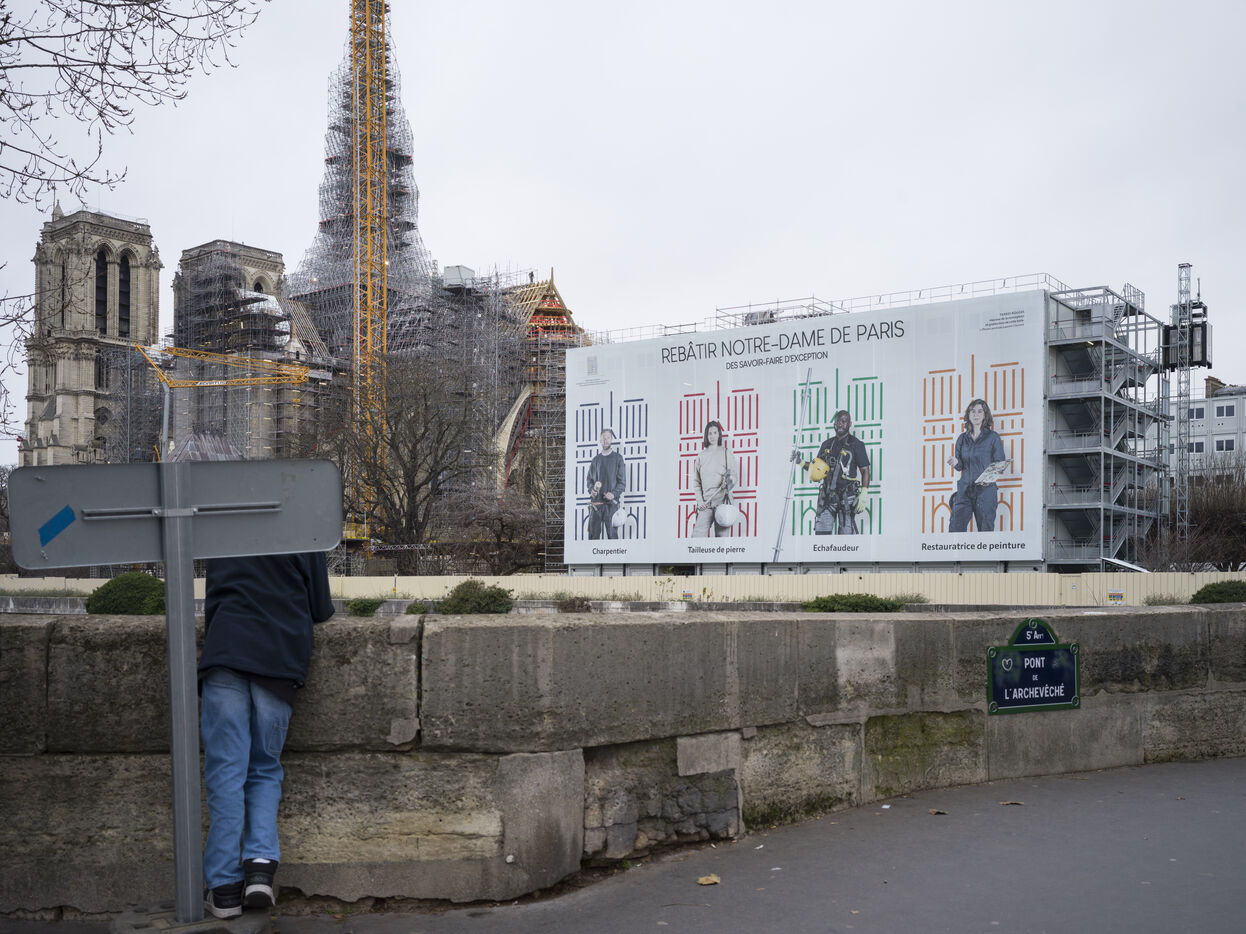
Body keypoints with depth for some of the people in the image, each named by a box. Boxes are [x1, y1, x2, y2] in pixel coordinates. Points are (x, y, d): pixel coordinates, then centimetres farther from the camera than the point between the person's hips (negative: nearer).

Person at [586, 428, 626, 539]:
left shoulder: (617, 458, 4)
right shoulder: (596, 459, 15)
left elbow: (622, 481, 0)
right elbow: (590, 479, 20)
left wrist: (614, 494, -15)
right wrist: (591, 490, -1)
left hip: (611, 502, -3)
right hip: (596, 501, 3)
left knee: (612, 533, -5)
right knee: (593, 533, 0)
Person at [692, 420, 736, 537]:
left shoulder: (726, 452, 9)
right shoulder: (701, 455, 15)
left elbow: (733, 475, 6)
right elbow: (696, 481, 15)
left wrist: (728, 481, -18)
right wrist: (700, 500, 2)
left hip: (722, 500, -2)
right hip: (706, 503, 2)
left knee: (721, 535, -4)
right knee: (698, 534, -11)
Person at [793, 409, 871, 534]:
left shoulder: (856, 444, 1)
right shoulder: (827, 444, 16)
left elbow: (865, 471, -2)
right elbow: (816, 467, 23)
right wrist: (801, 462, 6)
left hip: (847, 496, -5)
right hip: (827, 495, 5)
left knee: (846, 533, -4)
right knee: (822, 532, -1)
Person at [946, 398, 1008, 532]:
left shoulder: (993, 437, 4)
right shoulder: (962, 438, 14)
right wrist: (956, 463, -8)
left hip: (986, 490, -3)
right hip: (965, 489, 3)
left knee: (985, 531, -2)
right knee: (955, 528, -8)